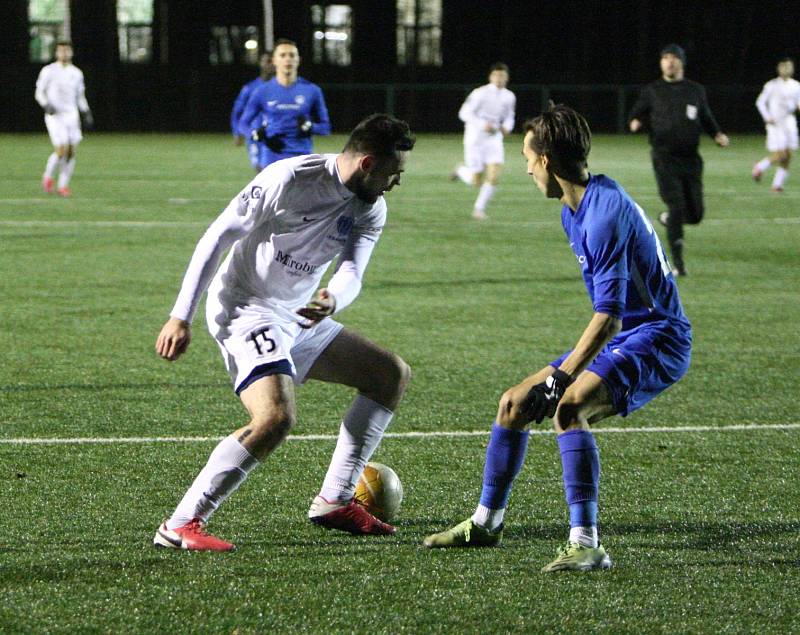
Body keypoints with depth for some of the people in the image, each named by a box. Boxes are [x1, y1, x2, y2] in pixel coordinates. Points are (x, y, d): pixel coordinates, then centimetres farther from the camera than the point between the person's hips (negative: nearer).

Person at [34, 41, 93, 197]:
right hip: (55, 116, -4)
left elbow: (80, 96, 19)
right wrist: (47, 105, -19)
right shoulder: (48, 71, -2)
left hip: (72, 116, 4)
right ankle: (48, 176, 10)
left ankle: (63, 185, 7)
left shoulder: (76, 73, 11)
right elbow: (39, 92, 0)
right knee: (62, 150, -15)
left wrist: (86, 113, 6)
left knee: (71, 152, -3)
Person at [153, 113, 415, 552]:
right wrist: (181, 317, -18)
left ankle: (333, 502, 15)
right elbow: (216, 237, -15)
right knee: (276, 418, -29)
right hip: (244, 312, -9)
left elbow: (351, 273, -10)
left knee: (392, 375, 13)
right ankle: (180, 526, -24)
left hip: (299, 318, 9)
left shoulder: (370, 211, 3)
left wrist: (333, 299, -36)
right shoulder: (290, 179, -19)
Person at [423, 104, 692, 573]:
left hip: (657, 340, -10)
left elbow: (609, 317, -28)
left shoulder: (605, 214, -23)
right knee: (515, 404, 12)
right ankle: (486, 523, 29)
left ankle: (586, 545, -33)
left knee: (568, 407, -32)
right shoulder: (575, 209, 9)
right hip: (620, 338, 10)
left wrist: (560, 377, -31)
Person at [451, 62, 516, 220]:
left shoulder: (509, 97, 2)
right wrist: (483, 125, -25)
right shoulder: (480, 93, -14)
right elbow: (464, 113, -13)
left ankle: (479, 208, 6)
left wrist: (507, 127, -6)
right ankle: (461, 171, 33)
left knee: (494, 176, -12)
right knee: (476, 181, -1)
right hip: (475, 139, -4)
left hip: (494, 140, 4)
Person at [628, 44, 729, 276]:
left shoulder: (696, 91, 11)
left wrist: (717, 135, 2)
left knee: (695, 214, 1)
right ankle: (677, 263, -9)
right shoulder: (652, 91, 5)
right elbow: (637, 115, 11)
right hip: (665, 159, -3)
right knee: (676, 206, -15)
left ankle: (667, 218, 36)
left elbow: (706, 118, 21)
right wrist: (635, 123, -13)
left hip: (690, 159, 3)